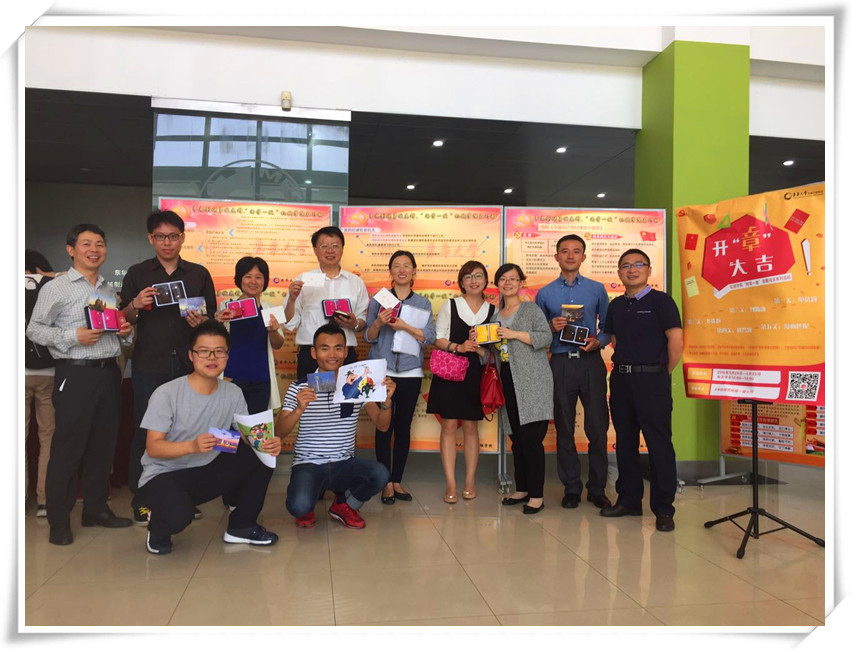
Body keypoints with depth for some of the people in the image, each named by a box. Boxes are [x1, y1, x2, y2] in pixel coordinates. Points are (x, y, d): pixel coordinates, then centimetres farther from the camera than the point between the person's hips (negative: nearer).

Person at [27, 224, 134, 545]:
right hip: (75, 374, -6)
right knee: (67, 448, -1)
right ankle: (59, 521, 10)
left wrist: (126, 331, 1)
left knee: (103, 444, 11)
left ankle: (96, 509, 24)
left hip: (108, 373, 6)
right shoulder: (55, 288, -3)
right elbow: (34, 329, -5)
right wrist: (73, 336, -18)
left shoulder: (110, 291, 16)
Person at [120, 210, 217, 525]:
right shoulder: (137, 273, 7)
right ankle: (141, 499, 12)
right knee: (146, 431, 2)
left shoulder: (199, 274, 10)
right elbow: (124, 320, 7)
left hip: (189, 364, 2)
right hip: (149, 365, -1)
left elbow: (213, 318, 11)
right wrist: (136, 305, -14)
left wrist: (202, 322, -10)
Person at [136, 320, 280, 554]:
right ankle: (158, 528, 3)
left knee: (261, 454, -15)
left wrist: (266, 444, -29)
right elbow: (153, 447, -19)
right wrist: (192, 446, -38)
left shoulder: (233, 394, -1)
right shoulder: (167, 394, -16)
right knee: (178, 515, -38)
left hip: (206, 473, 5)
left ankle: (242, 526, 3)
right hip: (163, 475, -5)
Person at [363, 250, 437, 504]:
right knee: (384, 426, -3)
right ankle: (386, 483, 5)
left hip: (411, 372, 1)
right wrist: (378, 323, -17)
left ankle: (397, 480, 15)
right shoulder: (379, 299, 5)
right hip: (382, 371, -1)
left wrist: (405, 326, -19)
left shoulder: (423, 303, 8)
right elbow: (368, 337, 3)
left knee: (403, 427, 5)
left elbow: (429, 336, -4)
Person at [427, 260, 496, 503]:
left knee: (470, 427, 7)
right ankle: (451, 484, 2)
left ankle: (470, 481, 15)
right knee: (449, 426, -3)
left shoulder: (492, 310, 8)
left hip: (476, 374, 2)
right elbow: (437, 338, -1)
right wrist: (458, 347, -15)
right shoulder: (450, 305, 3)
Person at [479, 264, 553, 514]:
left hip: (532, 383, -5)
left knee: (531, 438, -8)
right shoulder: (496, 316, 19)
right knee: (517, 439, 9)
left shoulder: (531, 309, 3)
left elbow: (546, 337, -10)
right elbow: (491, 353, 20)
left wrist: (514, 334, -14)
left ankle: (536, 495, -1)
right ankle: (522, 489, 20)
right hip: (508, 383, 6)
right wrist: (478, 346, 0)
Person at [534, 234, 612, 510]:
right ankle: (571, 488, 17)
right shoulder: (544, 294, 9)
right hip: (561, 364, 0)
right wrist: (551, 328, -9)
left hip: (591, 362, 0)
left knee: (598, 427, -1)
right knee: (564, 429, 5)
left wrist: (598, 341, -10)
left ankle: (597, 488, 12)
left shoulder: (597, 289, 9)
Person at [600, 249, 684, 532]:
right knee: (625, 442, 12)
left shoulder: (660, 301, -3)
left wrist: (663, 373, -2)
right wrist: (622, 364, 10)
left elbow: (676, 341, -9)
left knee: (659, 444, -4)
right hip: (621, 379, 6)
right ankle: (628, 500, 23)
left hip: (652, 379, -6)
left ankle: (664, 509, 4)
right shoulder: (616, 305, 13)